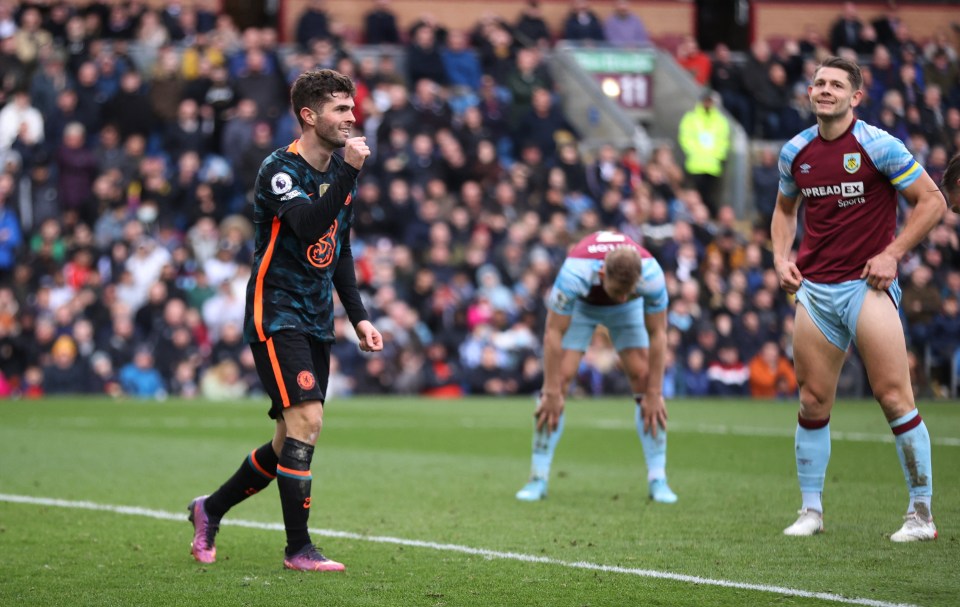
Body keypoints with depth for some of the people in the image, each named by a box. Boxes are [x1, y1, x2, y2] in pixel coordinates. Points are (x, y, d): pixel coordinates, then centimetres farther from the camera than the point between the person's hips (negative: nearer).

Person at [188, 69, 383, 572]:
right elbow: (309, 227, -31)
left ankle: (211, 509, 28)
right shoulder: (279, 169, -14)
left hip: (316, 323, 8)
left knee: (293, 443, 8)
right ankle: (298, 549, -13)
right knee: (306, 419, -19)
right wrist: (349, 173, -32)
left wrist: (359, 318, 16)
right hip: (276, 316, -8)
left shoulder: (338, 171, 11)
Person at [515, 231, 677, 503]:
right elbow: (554, 333, -33)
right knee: (559, 379, -13)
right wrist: (552, 392, -30)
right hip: (580, 304, -1)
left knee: (644, 378, -12)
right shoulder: (574, 274, -44)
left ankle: (658, 480, -5)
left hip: (629, 311, 1)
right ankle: (538, 478, -6)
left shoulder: (652, 276, -39)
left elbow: (658, 335, -25)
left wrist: (654, 395, -23)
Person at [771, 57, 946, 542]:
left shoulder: (878, 146, -7)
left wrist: (893, 254, -11)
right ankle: (811, 511, 14)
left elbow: (931, 201, -4)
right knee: (813, 403, 4)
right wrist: (781, 256, 8)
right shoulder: (795, 152, 8)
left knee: (894, 397, -10)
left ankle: (921, 513, -2)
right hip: (814, 289, 5)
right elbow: (785, 208, 25)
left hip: (867, 284, -4)